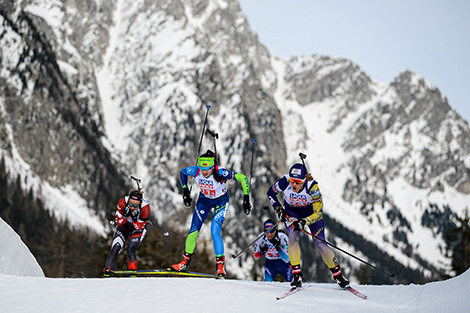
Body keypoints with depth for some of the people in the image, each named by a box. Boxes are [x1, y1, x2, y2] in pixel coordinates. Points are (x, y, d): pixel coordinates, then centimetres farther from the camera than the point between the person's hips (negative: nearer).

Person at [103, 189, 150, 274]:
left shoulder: (145, 208, -34)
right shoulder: (122, 203, -31)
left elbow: (139, 228, -26)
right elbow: (118, 220, -18)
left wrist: (134, 219, -43)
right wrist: (124, 219, -39)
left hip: (138, 229, -2)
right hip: (124, 225, 2)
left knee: (130, 249, -22)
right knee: (116, 248, -14)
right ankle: (107, 270, -7)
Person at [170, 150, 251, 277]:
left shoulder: (220, 173, -35)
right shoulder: (195, 171, -25)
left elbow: (243, 178, -29)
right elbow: (182, 172, -1)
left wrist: (246, 198, -30)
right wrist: (185, 191, -2)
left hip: (221, 201, -4)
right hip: (204, 199, 4)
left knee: (215, 232, -18)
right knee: (194, 230, 0)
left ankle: (220, 264, -6)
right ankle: (186, 260, 17)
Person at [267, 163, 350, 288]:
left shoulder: (312, 186, -35)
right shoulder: (285, 182, -29)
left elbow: (318, 213, -32)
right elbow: (270, 193, -8)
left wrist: (303, 222, -45)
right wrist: (279, 210, -19)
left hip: (311, 212, -1)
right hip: (291, 211, 1)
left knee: (320, 243, -10)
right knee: (293, 236, -25)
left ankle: (337, 274, 9)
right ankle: (297, 274, -17)